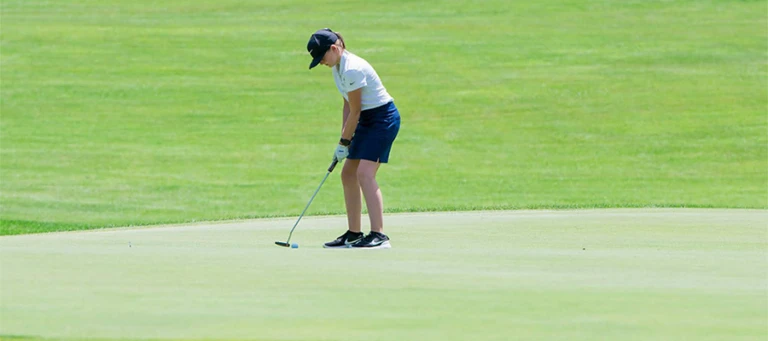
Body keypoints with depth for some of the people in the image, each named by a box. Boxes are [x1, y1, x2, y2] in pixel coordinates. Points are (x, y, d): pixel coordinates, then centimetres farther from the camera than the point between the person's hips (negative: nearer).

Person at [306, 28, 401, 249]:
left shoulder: (352, 69, -23)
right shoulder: (338, 67, 8)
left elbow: (355, 111, -18)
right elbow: (348, 106, 12)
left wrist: (344, 142, -9)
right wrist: (344, 140, 4)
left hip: (383, 118, -10)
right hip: (367, 120, 10)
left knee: (364, 173, -21)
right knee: (348, 174, 8)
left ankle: (378, 235, -26)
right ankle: (354, 234, 15)